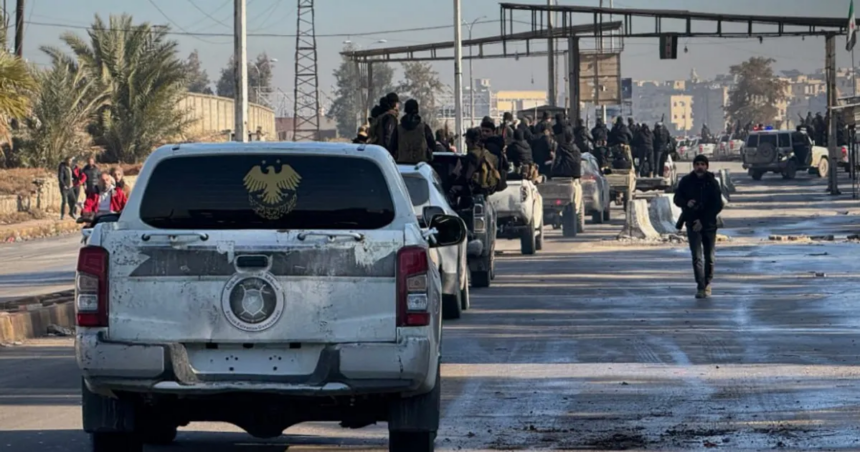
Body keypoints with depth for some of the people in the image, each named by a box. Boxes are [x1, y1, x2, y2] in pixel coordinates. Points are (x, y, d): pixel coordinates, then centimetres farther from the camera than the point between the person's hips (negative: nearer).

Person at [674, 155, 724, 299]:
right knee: (697, 257, -10)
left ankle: (707, 284, 24)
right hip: (692, 224, 0)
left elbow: (718, 206, -4)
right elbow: (677, 198, 8)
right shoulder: (686, 181, 1)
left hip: (709, 224, 0)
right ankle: (700, 287, -14)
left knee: (709, 257, 7)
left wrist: (703, 220, -12)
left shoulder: (712, 182, -2)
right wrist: (686, 203, -15)